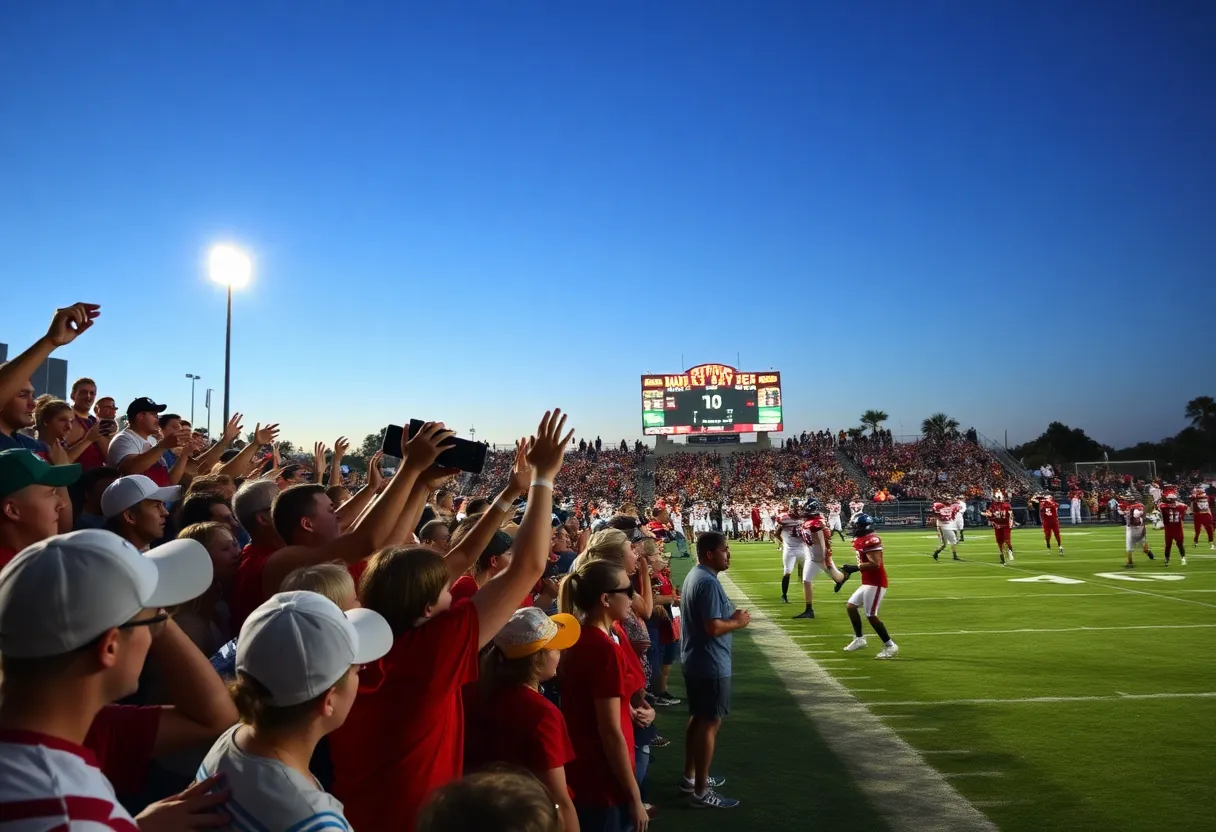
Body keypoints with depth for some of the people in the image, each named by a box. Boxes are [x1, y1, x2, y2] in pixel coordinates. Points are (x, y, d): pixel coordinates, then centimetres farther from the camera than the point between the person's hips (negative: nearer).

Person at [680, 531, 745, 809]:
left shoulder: (694, 575, 10)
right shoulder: (708, 582, -23)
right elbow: (713, 628, -27)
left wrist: (732, 615, 7)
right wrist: (738, 622, -11)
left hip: (695, 660, 10)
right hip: (710, 664, -10)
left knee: (698, 718, 19)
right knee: (710, 723, -2)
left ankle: (691, 777, 31)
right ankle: (701, 792, 5)